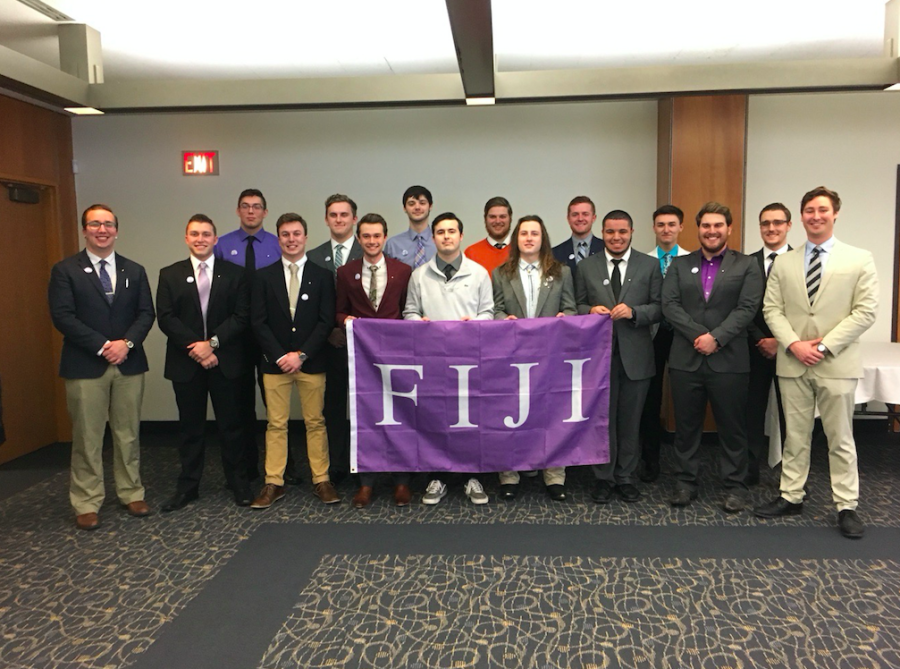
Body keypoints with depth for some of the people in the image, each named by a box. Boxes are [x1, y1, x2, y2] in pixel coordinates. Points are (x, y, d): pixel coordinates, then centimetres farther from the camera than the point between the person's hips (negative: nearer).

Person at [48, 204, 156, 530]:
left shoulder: (134, 271, 11)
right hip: (85, 366, -3)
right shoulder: (65, 270, 0)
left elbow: (146, 313, 5)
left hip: (129, 364, 3)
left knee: (128, 434, 10)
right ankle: (87, 504, 13)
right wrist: (102, 346, -16)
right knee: (87, 438, 3)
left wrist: (127, 342, -13)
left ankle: (131, 493, 21)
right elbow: (62, 316, -9)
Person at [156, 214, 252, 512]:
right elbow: (166, 318, -2)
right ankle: (187, 486, 20)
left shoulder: (234, 274, 3)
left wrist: (212, 343, -14)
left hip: (225, 361, -1)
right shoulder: (170, 275, 6)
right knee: (190, 426, 9)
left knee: (231, 424, 6)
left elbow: (242, 317, -4)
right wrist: (195, 347, -13)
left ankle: (238, 481, 18)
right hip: (186, 362, 1)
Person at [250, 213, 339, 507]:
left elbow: (326, 321, -2)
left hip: (311, 362, 0)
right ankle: (273, 483, 13)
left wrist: (301, 355, -10)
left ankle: (321, 480, 15)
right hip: (275, 362, 1)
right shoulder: (264, 276, 6)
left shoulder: (322, 276, 4)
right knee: (276, 424, 5)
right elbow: (258, 321, 1)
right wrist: (280, 356, -9)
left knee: (315, 422, 5)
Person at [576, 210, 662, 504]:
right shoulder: (587, 266, 7)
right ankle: (603, 478, 19)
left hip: (635, 355, 0)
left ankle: (626, 477, 23)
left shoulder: (649, 266, 4)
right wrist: (590, 310, -13)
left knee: (631, 420, 9)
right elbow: (577, 305, 9)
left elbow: (659, 308, 1)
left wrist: (633, 312, -16)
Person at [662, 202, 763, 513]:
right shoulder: (679, 265, 10)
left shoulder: (746, 266, 5)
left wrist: (716, 337, -17)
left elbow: (747, 309, -6)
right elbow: (670, 305, -1)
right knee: (686, 426, 9)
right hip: (686, 359, 2)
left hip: (729, 360, -2)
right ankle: (685, 483, 20)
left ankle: (735, 486, 19)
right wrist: (698, 335, -13)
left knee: (732, 427, 6)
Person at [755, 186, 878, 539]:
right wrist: (794, 344, -11)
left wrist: (824, 345, -14)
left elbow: (865, 312, -6)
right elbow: (772, 309, 4)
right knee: (795, 436, 11)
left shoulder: (860, 259, 0)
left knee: (840, 439, 6)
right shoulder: (783, 263, 8)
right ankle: (791, 497, 21)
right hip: (792, 363, 3)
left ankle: (846, 506, 16)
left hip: (837, 363, -2)